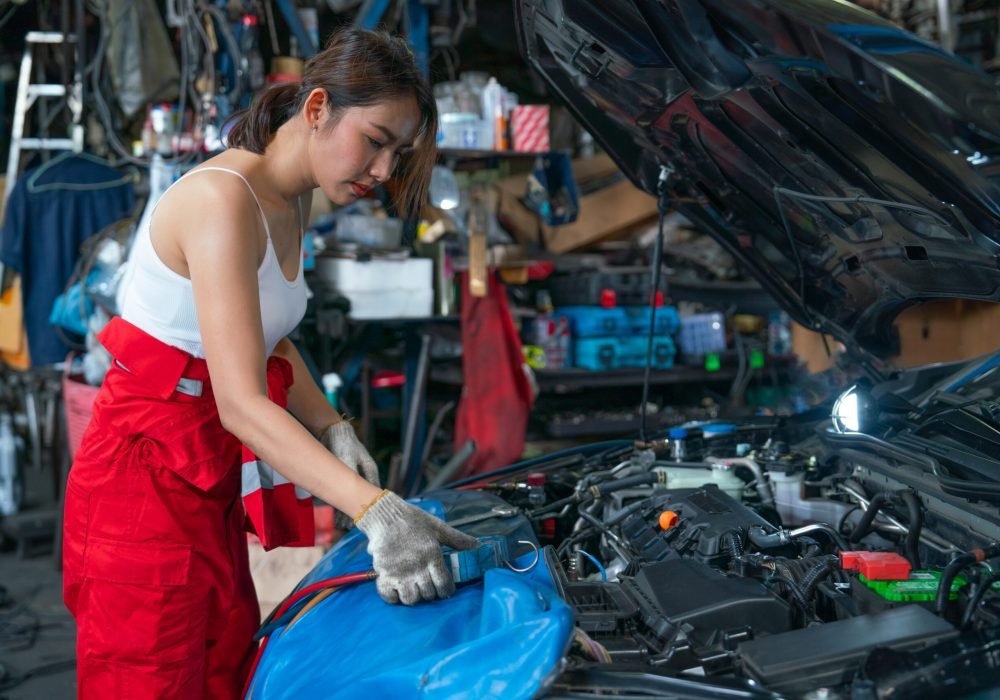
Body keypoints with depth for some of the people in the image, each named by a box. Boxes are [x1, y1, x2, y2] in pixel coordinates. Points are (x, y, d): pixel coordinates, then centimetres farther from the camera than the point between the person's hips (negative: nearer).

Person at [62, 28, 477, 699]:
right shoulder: (222, 200, -23)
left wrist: (336, 431, 0)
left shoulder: (291, 204, 7)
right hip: (145, 476, -9)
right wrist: (377, 511, -36)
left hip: (210, 481, 9)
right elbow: (242, 403, -30)